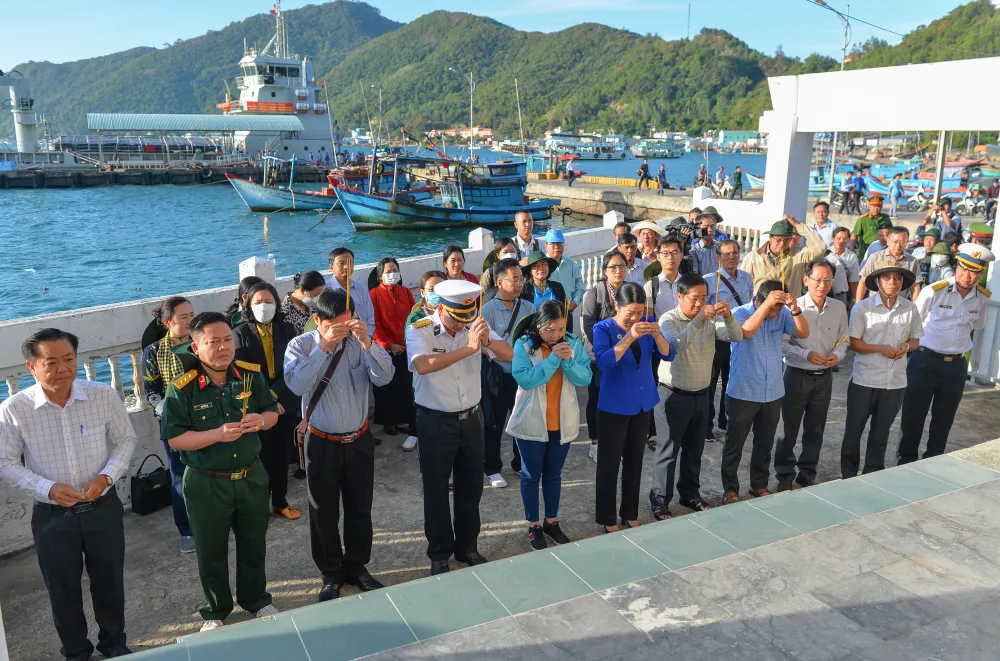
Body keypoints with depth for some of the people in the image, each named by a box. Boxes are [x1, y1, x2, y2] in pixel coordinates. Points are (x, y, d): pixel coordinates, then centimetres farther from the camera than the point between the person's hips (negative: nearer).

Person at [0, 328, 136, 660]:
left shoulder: (104, 396, -14)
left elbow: (125, 439, 0)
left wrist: (106, 476, -16)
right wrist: (47, 488, -21)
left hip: (103, 507, 1)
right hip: (51, 516, -1)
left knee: (109, 580, 18)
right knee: (63, 589, 17)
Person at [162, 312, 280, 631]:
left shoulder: (250, 375, -7)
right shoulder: (181, 388, -18)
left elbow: (272, 412, 5)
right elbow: (175, 439, -17)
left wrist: (262, 420, -18)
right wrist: (217, 434, -29)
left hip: (251, 476, 3)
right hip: (206, 484, -3)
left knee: (254, 544, 20)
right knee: (211, 551, 16)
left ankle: (256, 599, 44)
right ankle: (215, 611, 39)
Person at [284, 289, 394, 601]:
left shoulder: (360, 342, -5)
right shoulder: (301, 345, -10)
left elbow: (384, 377, -18)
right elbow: (297, 385, -27)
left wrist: (366, 341, -30)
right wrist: (323, 346, -32)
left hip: (359, 440, 2)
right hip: (322, 443, -2)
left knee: (360, 509, 16)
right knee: (324, 513, 12)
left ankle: (357, 566, 37)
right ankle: (331, 574, 32)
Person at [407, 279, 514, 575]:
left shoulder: (475, 325, -3)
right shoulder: (419, 331, -17)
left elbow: (509, 354, -8)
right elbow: (422, 365, -36)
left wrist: (488, 341, -29)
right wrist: (469, 347, -41)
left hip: (471, 418, 4)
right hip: (435, 422, -4)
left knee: (471, 486, 17)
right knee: (436, 490, 9)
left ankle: (467, 547, 36)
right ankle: (439, 554, 27)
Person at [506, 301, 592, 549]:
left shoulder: (573, 343, -3)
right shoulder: (523, 345, -13)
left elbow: (585, 378, -8)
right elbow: (525, 379, -25)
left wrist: (568, 361, -24)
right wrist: (553, 359, -28)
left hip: (563, 423, 3)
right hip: (531, 422, -3)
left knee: (554, 474, 17)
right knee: (531, 475, 9)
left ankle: (551, 522, 33)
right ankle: (533, 526, 24)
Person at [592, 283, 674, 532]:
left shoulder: (648, 324, -1)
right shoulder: (603, 329, -14)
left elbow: (668, 355, -7)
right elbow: (603, 362, -29)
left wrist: (657, 335, -25)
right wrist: (630, 337, -37)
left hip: (643, 404, 5)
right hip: (614, 407, -4)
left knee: (634, 462, 16)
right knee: (609, 464, 4)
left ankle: (630, 515, 30)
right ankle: (608, 519, 18)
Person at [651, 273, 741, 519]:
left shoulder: (711, 319, 2)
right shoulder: (668, 320, -14)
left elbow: (736, 337, -8)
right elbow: (676, 344, -33)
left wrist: (728, 316, -25)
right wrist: (699, 319, -39)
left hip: (701, 395, 6)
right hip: (673, 395, -5)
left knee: (694, 450, 18)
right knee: (668, 451, 2)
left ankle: (690, 494, 34)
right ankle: (660, 500, 13)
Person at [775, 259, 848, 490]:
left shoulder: (839, 308, -1)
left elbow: (843, 340, 8)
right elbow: (782, 344, -13)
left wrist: (838, 355, -12)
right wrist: (807, 355, -24)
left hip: (824, 377, 4)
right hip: (797, 375, -4)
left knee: (815, 430, 15)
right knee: (789, 429, 6)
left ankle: (807, 474, 32)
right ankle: (785, 476, 21)